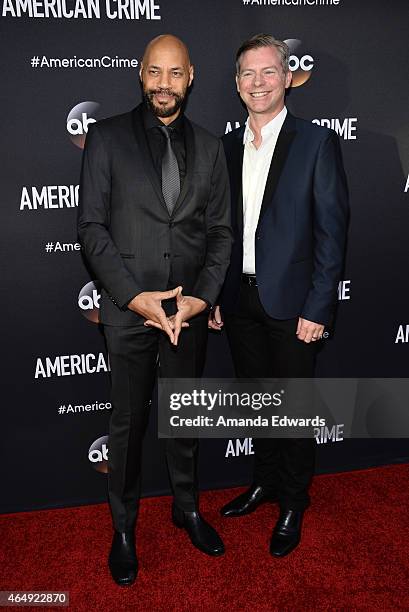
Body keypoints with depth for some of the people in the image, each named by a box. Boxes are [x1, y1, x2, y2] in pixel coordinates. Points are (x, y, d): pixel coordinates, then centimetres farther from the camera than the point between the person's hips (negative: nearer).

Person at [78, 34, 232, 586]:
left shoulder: (208, 147, 8)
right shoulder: (107, 137, 0)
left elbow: (220, 231, 6)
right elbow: (91, 226, -6)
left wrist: (202, 296, -8)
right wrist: (134, 295, -14)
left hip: (191, 307, 3)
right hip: (129, 308, -2)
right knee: (128, 421, 10)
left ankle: (187, 506, 40)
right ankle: (124, 526, 32)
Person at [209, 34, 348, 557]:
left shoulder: (316, 142, -5)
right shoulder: (226, 146, 9)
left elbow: (331, 230, -8)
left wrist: (318, 308, -13)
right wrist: (214, 296, 6)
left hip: (291, 302, -4)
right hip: (239, 301, 5)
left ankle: (293, 503, 31)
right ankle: (265, 481, 40)